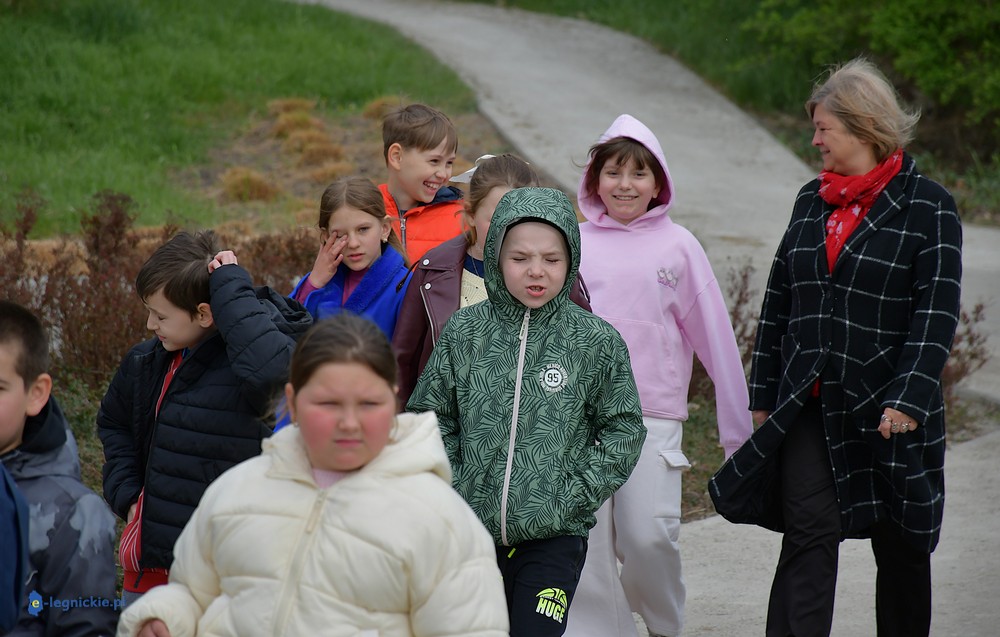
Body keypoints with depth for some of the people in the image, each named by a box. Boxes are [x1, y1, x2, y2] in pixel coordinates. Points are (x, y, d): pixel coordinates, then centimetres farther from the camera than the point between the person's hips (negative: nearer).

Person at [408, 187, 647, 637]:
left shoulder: (596, 341, -3)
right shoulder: (463, 332, 1)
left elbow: (624, 429, 2)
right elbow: (429, 414, 7)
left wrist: (576, 495, -7)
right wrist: (452, 488, -3)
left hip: (555, 536, -2)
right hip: (474, 530, 3)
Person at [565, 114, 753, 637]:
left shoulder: (677, 245, 3)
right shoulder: (574, 243, 7)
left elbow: (714, 337, 4)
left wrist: (738, 429, 4)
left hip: (654, 413, -2)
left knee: (648, 536, -9)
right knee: (586, 544, -1)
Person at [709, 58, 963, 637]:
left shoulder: (929, 207, -5)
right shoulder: (812, 201, 12)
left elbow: (937, 308, -11)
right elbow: (778, 301, 15)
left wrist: (908, 398, -19)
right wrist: (764, 393, 13)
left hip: (887, 410, -3)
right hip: (809, 406, 3)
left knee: (901, 546, 9)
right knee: (809, 533, -9)